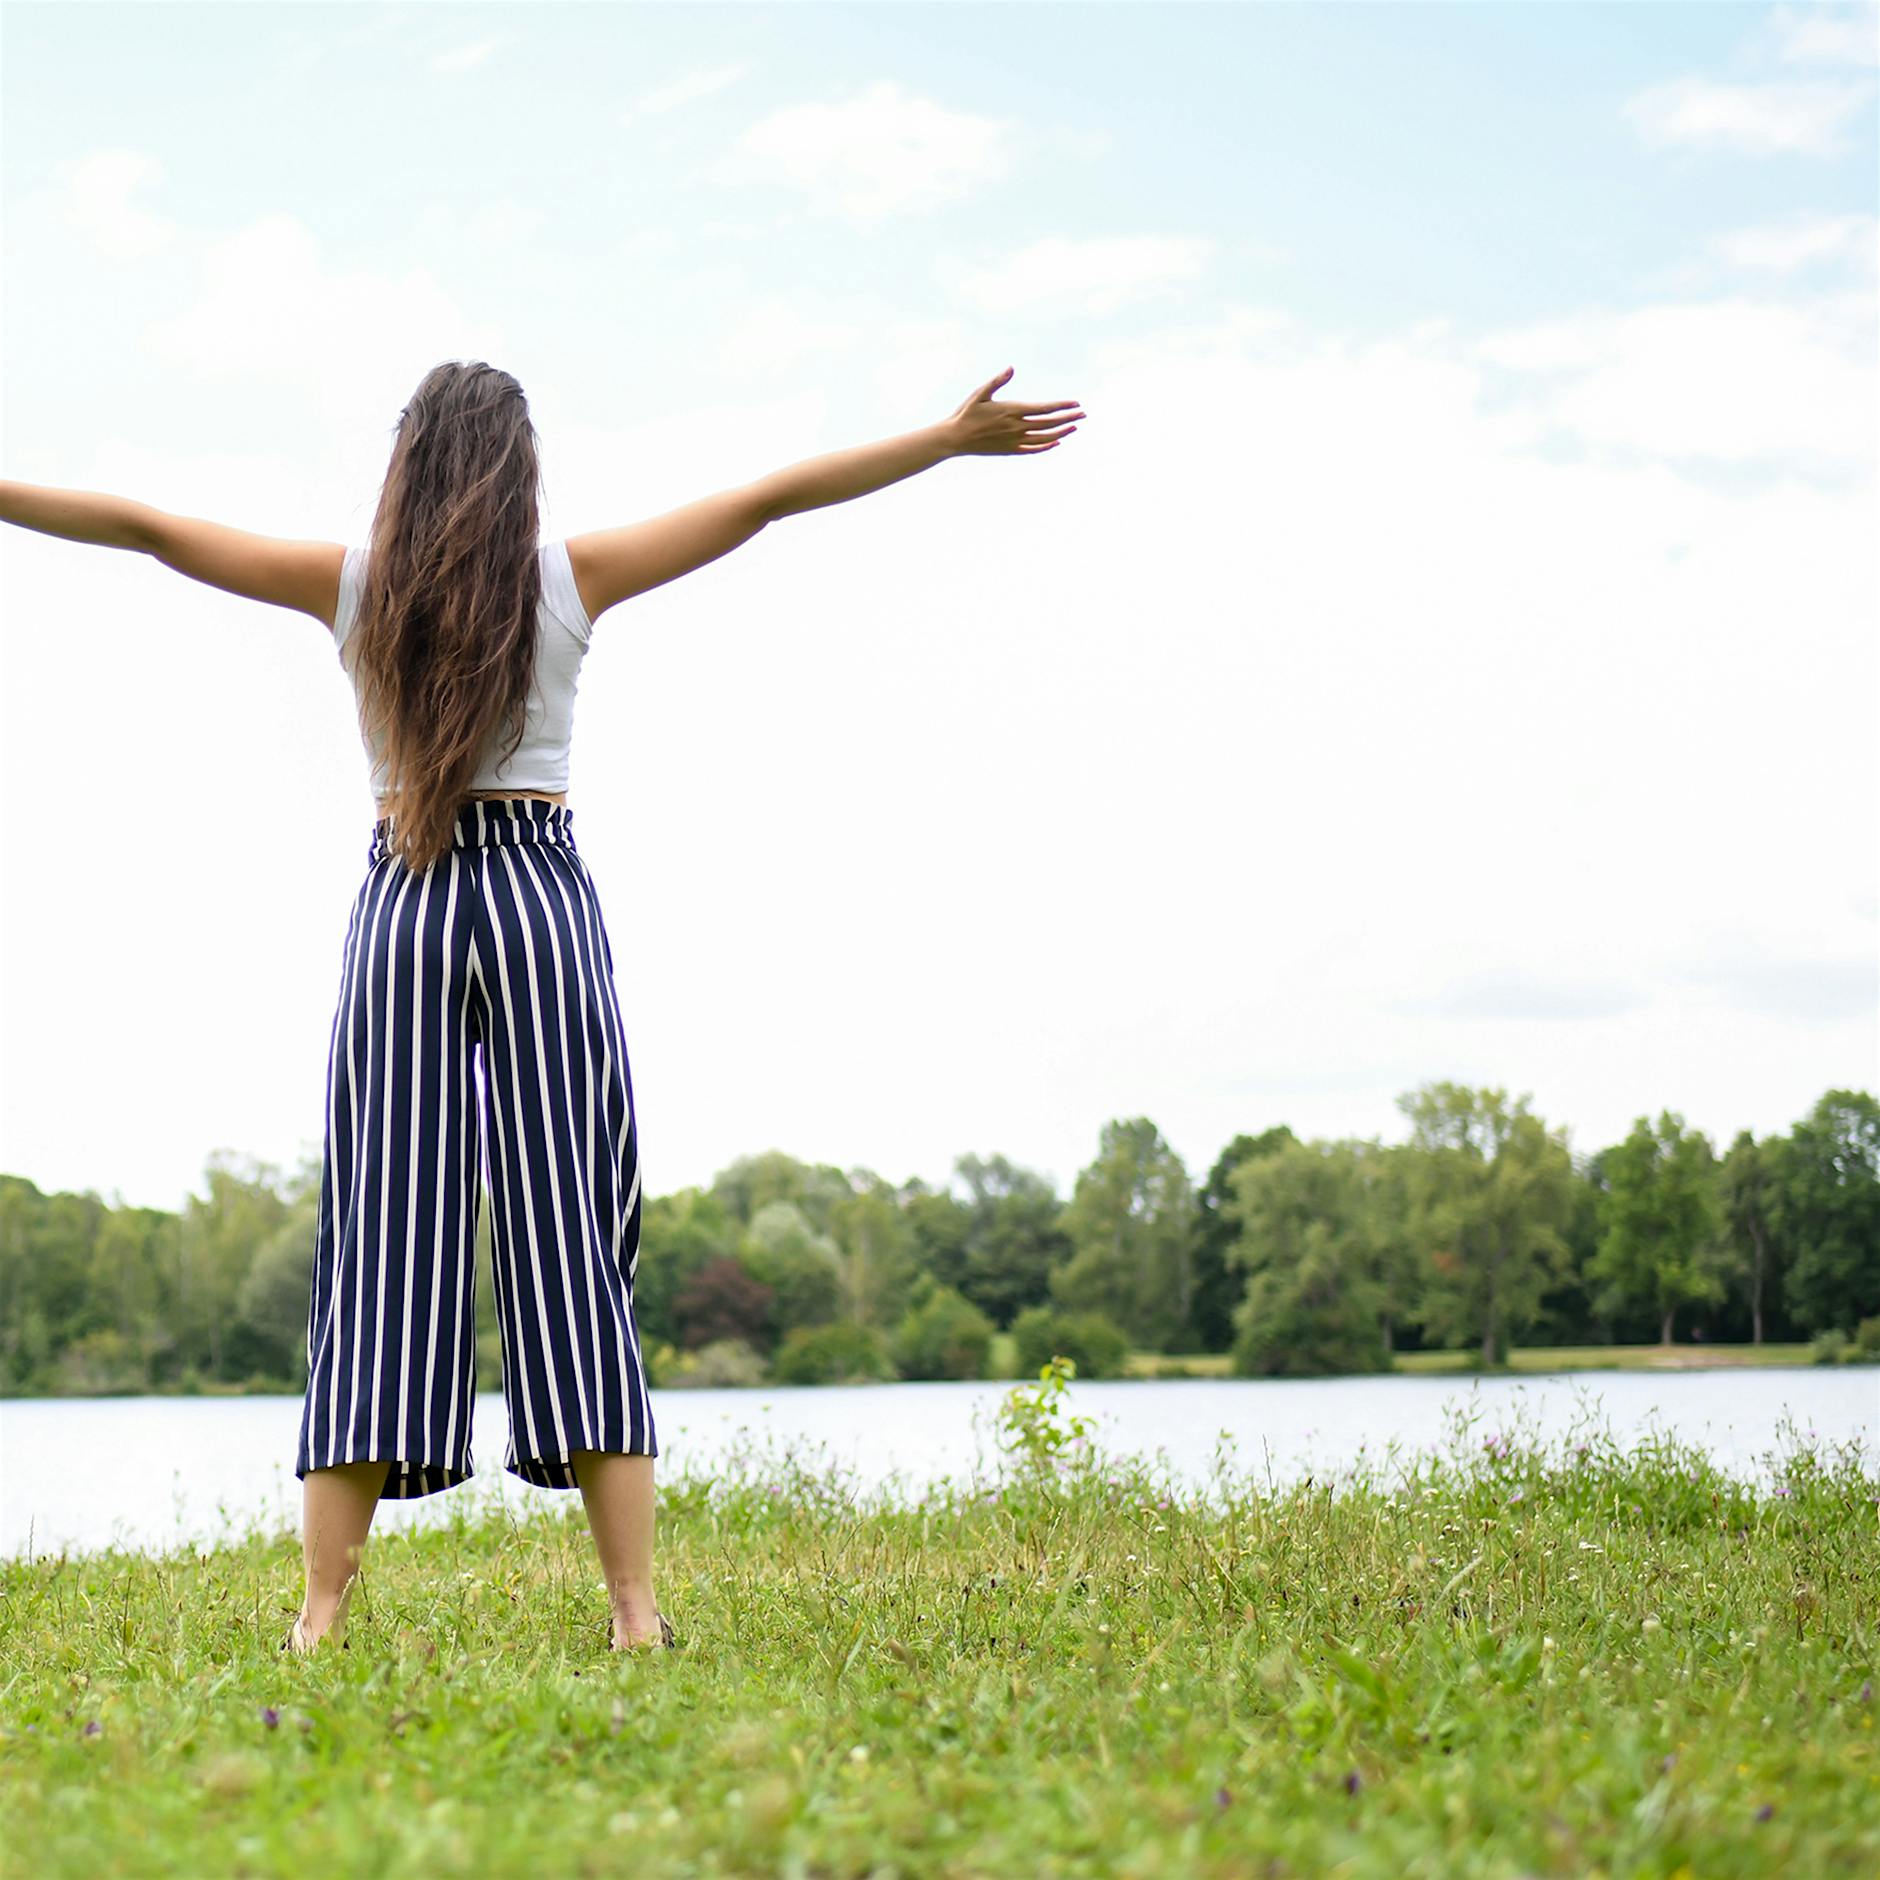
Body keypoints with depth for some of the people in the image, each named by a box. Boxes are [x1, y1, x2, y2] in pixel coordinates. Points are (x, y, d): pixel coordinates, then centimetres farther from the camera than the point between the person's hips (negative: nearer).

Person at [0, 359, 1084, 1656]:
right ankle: (636, 1606, -4)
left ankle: (324, 1612, -2)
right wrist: (954, 438, 10)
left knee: (383, 1241, 0)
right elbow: (778, 495, 5)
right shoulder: (574, 577, 2)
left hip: (401, 908, 1)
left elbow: (147, 528, 10)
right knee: (570, 1240, -1)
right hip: (544, 899, -1)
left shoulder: (353, 584, 5)